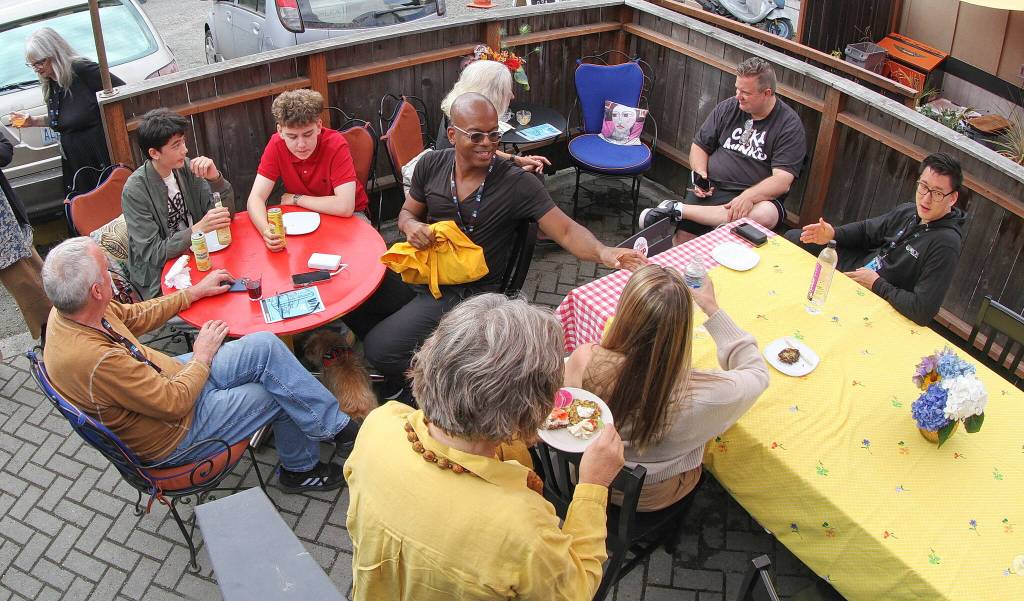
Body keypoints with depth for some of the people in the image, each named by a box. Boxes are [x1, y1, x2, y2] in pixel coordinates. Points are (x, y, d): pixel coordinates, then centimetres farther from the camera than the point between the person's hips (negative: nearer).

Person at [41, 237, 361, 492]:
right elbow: (176, 403, -26)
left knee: (265, 346, -6)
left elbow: (134, 316, 10)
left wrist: (194, 292, 13)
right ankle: (301, 468, 25)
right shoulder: (95, 360, -38)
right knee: (283, 394, -1)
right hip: (174, 435, -8)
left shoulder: (69, 310, -11)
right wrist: (203, 355, -10)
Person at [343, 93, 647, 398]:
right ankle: (399, 363, 19)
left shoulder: (517, 184, -14)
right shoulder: (431, 165, -1)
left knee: (380, 349, -18)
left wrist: (602, 253, -38)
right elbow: (407, 212, 13)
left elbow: (566, 230, -17)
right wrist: (411, 226, -13)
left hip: (465, 291, -5)